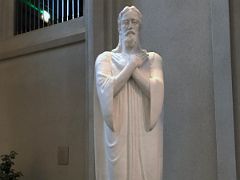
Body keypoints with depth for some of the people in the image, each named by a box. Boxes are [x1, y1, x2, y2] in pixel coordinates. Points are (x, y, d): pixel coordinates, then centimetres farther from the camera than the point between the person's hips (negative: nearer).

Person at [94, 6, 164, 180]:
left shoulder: (153, 58, 12)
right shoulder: (105, 58, 10)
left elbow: (156, 90, -5)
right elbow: (106, 90, -8)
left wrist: (133, 66, -3)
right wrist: (132, 64, -3)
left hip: (146, 133, 1)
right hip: (118, 133, 0)